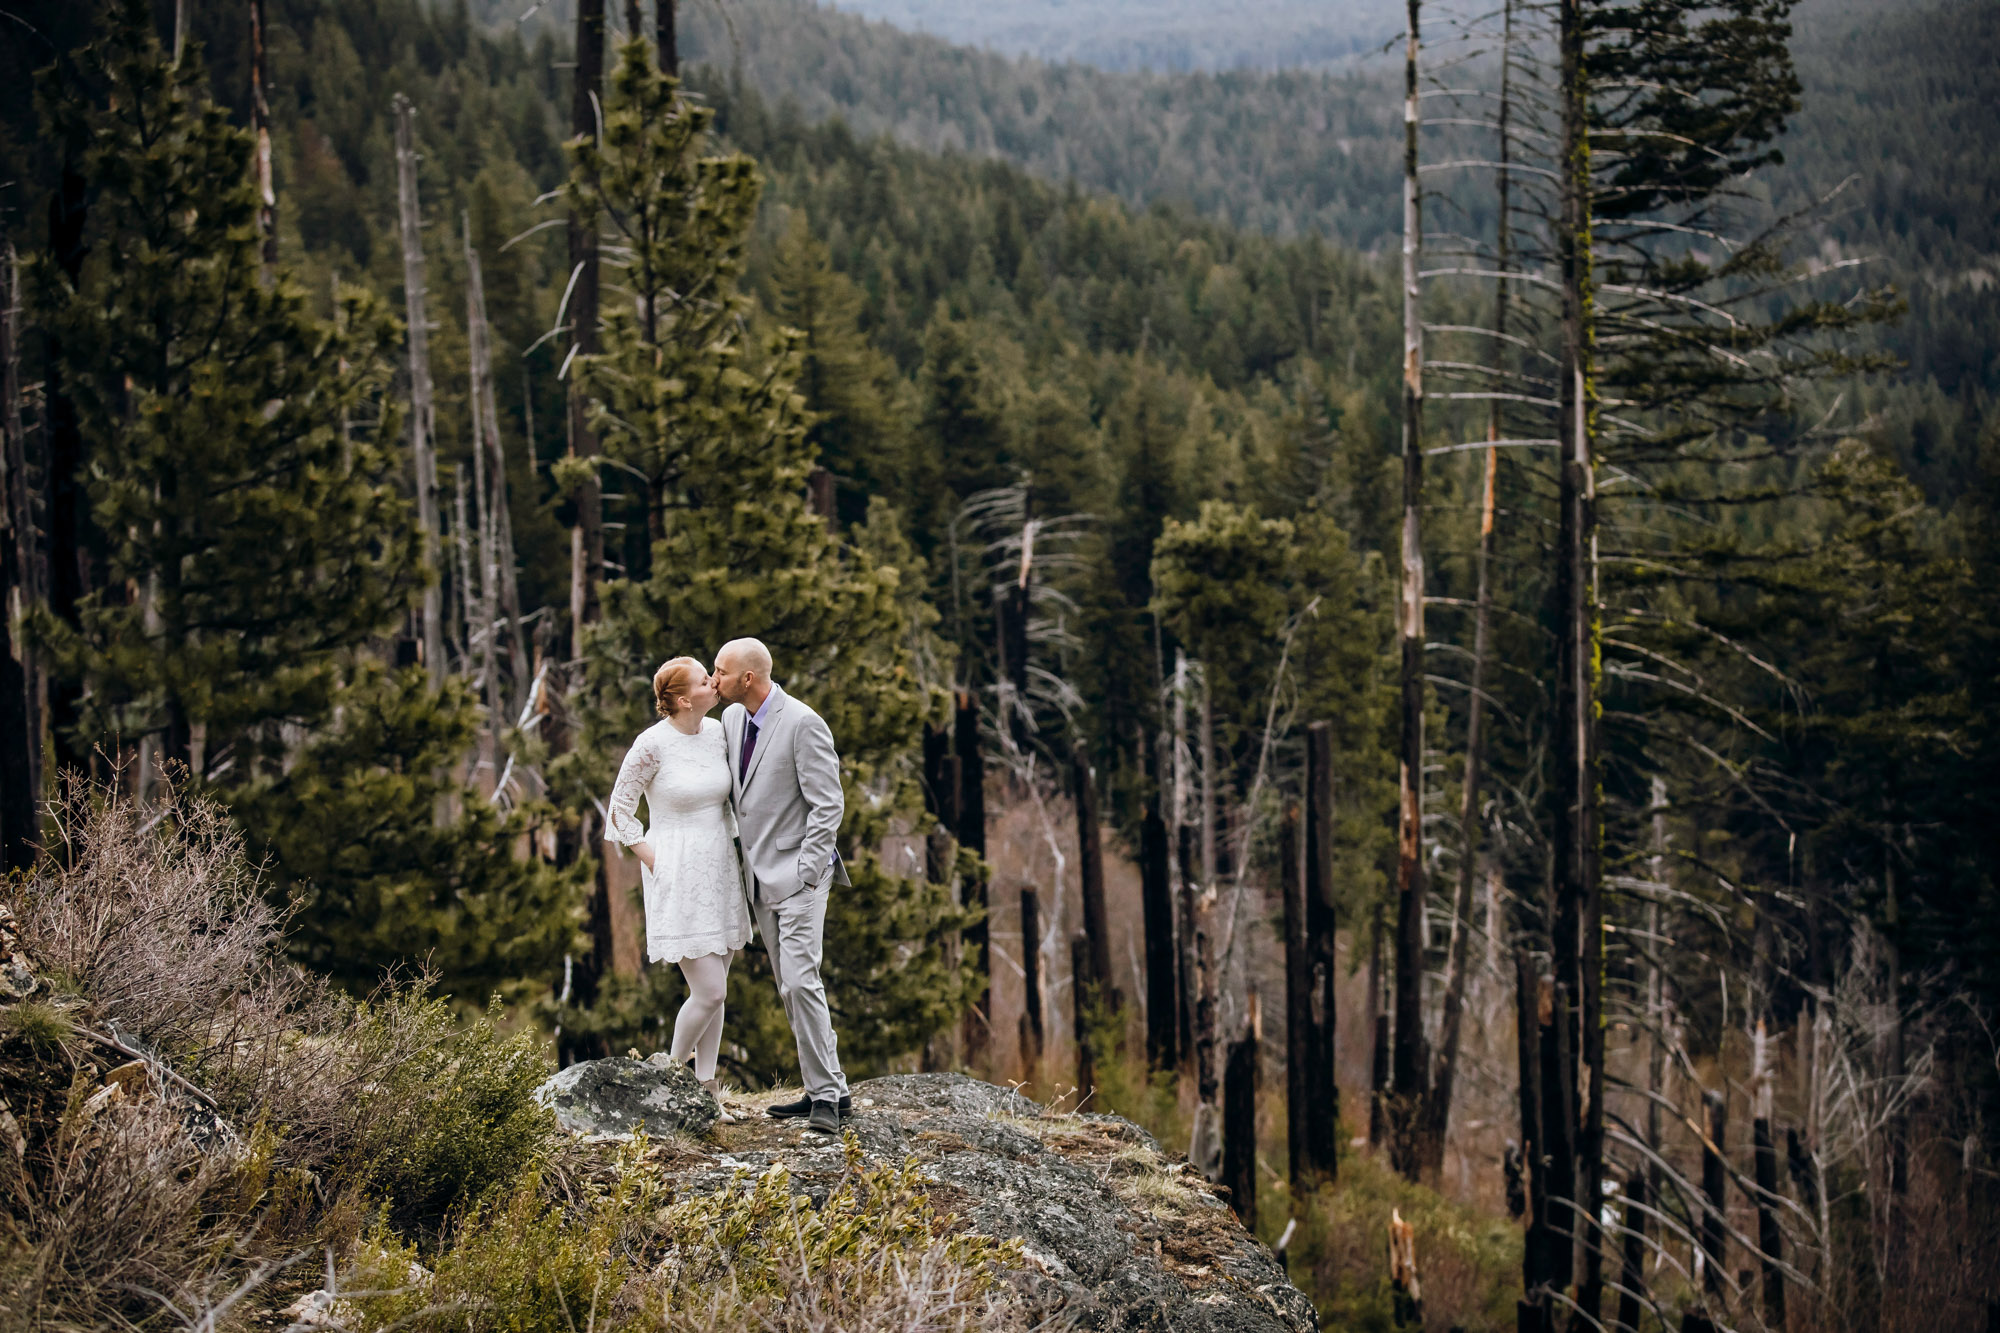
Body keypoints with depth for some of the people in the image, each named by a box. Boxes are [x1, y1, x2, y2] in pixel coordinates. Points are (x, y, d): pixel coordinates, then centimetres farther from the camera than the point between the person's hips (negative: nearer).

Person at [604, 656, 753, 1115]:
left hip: (720, 871, 6)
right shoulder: (652, 744, -15)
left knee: (714, 990, 9)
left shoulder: (716, 732, 4)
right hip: (679, 880, -6)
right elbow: (619, 810, -6)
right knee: (709, 991, -9)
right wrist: (655, 863, -7)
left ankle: (706, 1089, 18)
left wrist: (734, 849, 11)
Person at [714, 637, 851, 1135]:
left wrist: (804, 872, -19)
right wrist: (741, 859, 17)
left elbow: (828, 804, -16)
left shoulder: (802, 724, -16)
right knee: (789, 988, 10)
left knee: (800, 980, -16)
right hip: (761, 877, 8)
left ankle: (827, 1096, -12)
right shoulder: (732, 718, 8)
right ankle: (821, 1088, 16)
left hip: (798, 873, -8)